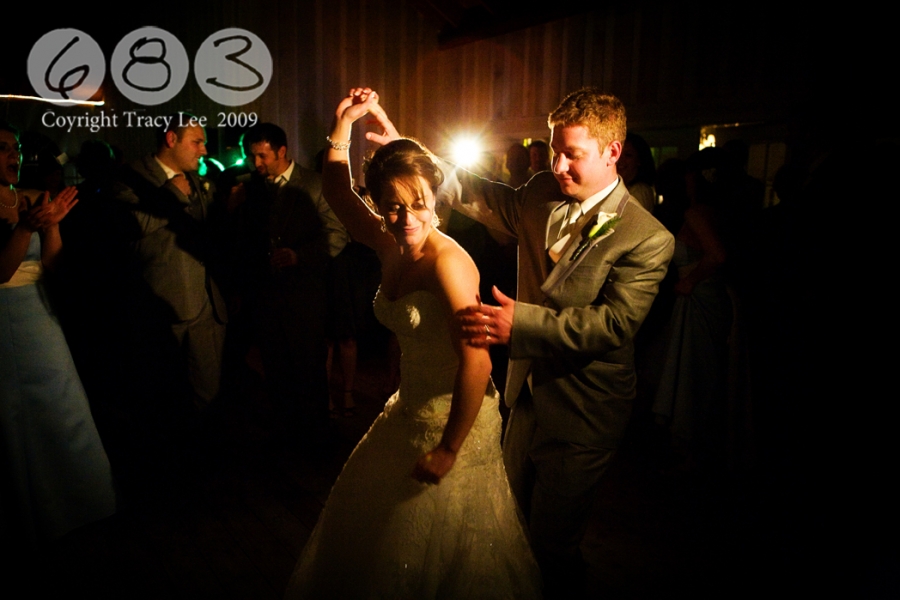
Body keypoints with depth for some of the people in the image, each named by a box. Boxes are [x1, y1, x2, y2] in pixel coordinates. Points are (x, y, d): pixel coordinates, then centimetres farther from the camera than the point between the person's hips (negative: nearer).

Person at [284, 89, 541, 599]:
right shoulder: (390, 246, -4)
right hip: (410, 408, 8)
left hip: (455, 418, -8)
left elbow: (476, 362, -31)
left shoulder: (447, 261, -26)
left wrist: (449, 451, -23)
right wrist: (344, 123, -1)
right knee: (373, 521, 27)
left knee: (436, 547, 14)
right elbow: (338, 193, 9)